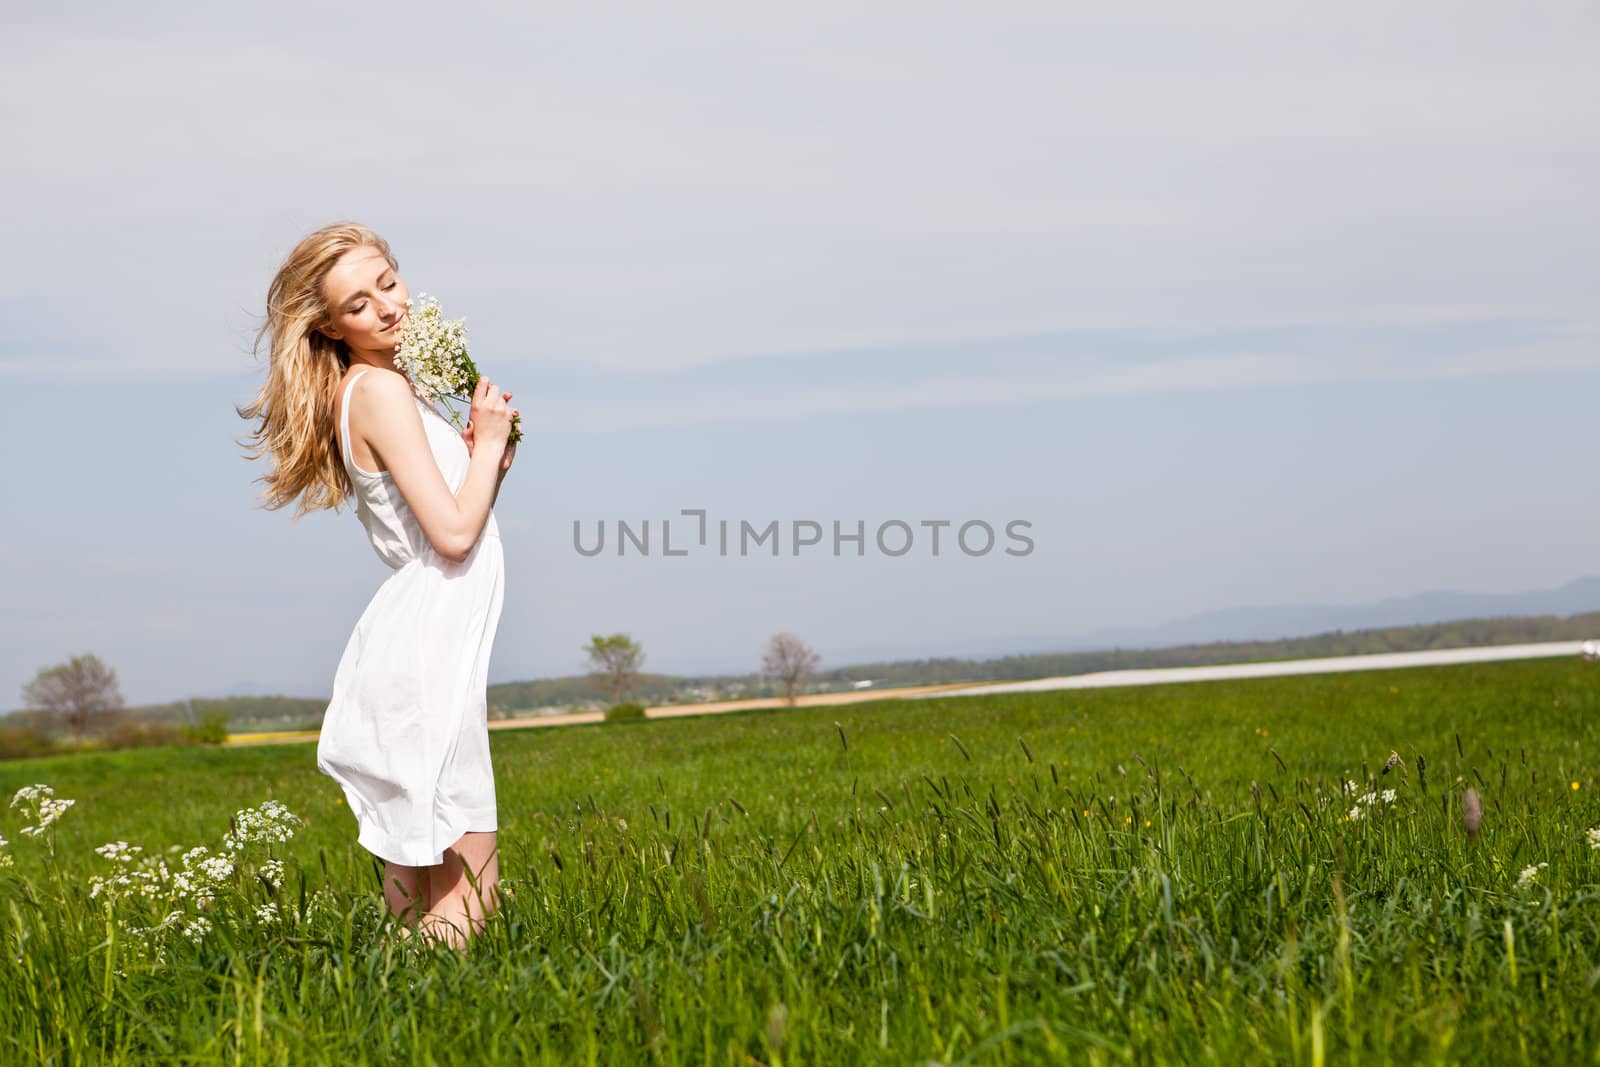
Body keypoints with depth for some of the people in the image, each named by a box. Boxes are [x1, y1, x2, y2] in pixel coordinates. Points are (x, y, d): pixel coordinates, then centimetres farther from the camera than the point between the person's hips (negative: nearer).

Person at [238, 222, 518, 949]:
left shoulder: (382, 386, 14)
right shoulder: (381, 390, -14)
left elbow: (457, 513, 17)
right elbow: (453, 533, -20)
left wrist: (492, 454, 1)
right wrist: (490, 441, -7)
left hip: (415, 640, 10)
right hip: (427, 651, -10)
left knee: (415, 873, 16)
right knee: (469, 886, -8)